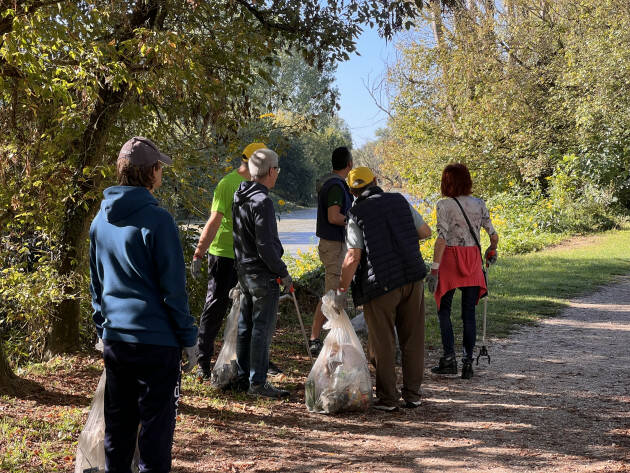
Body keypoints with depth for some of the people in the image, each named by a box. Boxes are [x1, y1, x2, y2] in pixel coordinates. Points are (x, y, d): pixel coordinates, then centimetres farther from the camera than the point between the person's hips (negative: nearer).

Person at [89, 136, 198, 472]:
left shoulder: (101, 220, 7)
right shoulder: (156, 220, -14)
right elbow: (173, 288, -13)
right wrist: (188, 337, -5)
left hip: (114, 338, 7)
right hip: (156, 340, -7)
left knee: (118, 422, 15)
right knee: (156, 424, 3)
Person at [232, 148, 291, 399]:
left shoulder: (239, 197, 8)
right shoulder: (262, 201, -20)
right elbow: (265, 245, -22)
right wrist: (282, 272, -12)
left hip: (244, 271, 9)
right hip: (262, 274, -9)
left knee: (245, 326, 15)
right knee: (262, 328, -2)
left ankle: (243, 378, 23)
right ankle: (257, 383, 2)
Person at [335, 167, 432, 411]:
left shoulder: (357, 215, -6)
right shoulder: (400, 201, 6)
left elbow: (353, 257, -13)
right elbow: (425, 231, 14)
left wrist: (341, 290, -6)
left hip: (381, 285, -4)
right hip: (412, 279, 4)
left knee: (383, 345, 5)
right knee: (412, 340, 11)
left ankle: (387, 398, 8)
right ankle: (412, 394, 16)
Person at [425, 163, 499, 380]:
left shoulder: (444, 205, -8)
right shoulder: (479, 204, 4)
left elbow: (442, 239, -15)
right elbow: (494, 235, 4)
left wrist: (434, 269, -15)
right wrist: (492, 250, 25)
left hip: (449, 260, -4)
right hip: (473, 259, 4)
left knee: (444, 310, 9)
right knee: (469, 313, 8)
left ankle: (449, 359, 3)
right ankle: (467, 363, 7)